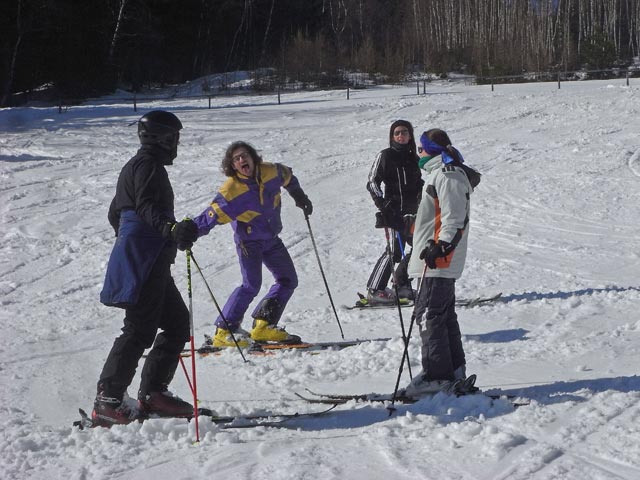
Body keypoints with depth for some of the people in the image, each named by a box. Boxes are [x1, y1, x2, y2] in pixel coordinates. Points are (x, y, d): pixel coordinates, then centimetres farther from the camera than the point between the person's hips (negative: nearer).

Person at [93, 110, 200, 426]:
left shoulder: (136, 166, 23)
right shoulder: (149, 166, -9)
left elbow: (115, 214, 32)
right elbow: (147, 207, -26)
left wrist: (130, 239, 50)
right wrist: (173, 229, -43)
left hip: (149, 263, 11)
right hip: (145, 261, -11)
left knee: (178, 323, 10)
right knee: (139, 330, -11)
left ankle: (153, 393, 11)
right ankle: (107, 401, -10)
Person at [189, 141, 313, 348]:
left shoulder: (270, 172, -9)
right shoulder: (231, 190, -23)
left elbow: (287, 176, 14)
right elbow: (212, 215, -26)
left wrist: (300, 197, 24)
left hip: (271, 238, 7)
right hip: (249, 241, -7)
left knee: (288, 280, 9)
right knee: (251, 284, -21)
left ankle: (264, 326, 13)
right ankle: (224, 331, -17)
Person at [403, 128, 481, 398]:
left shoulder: (448, 175, -12)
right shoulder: (441, 173, 21)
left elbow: (455, 217, -22)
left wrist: (442, 246, -30)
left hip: (438, 262, -11)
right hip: (439, 262, 11)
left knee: (429, 314, -10)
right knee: (444, 316, 13)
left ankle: (437, 376, -9)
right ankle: (454, 373, 18)